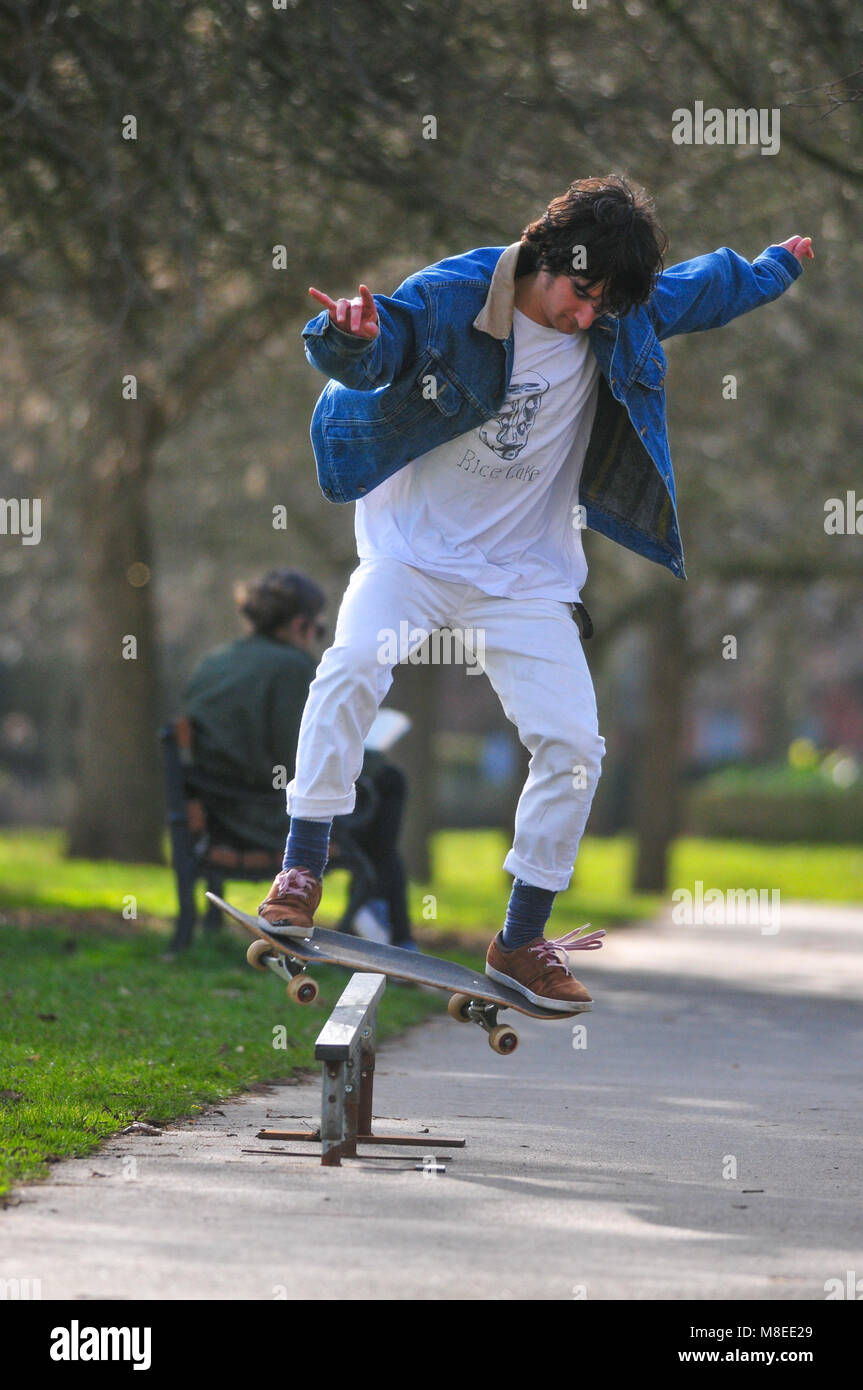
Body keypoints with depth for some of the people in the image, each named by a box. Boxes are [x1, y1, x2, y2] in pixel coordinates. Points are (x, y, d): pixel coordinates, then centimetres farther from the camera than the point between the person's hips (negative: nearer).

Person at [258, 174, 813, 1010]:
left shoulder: (625, 321, -3)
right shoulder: (450, 297, -16)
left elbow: (713, 285, 17)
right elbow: (361, 358, -25)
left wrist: (783, 265, 33)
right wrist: (349, 336, -49)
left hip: (527, 572, 3)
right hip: (414, 546, -3)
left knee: (572, 744, -6)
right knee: (354, 665, -30)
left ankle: (520, 942, 10)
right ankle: (301, 869, -20)